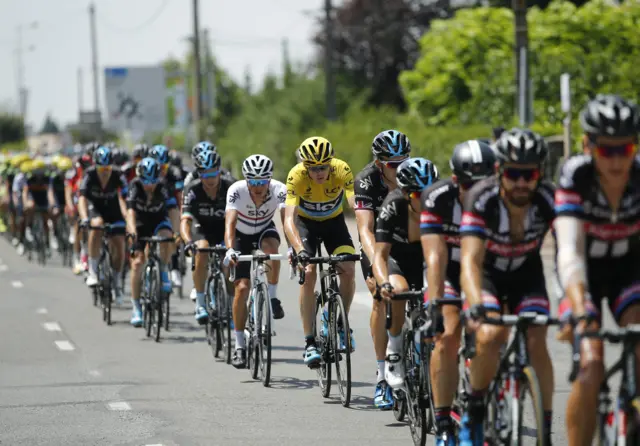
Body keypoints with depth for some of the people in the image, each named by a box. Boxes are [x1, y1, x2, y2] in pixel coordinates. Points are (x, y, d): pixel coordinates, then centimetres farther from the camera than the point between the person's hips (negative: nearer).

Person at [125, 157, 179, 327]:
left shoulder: (163, 187, -22)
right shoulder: (135, 186, -24)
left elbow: (173, 210, -27)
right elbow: (130, 211, -33)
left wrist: (172, 229, -43)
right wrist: (132, 232, -48)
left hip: (159, 221, 0)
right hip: (140, 224, 0)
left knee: (166, 237, -36)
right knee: (137, 262, -12)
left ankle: (164, 272, -12)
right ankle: (136, 308, -4)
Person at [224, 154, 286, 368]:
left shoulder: (279, 190, -30)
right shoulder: (236, 191, -32)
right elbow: (230, 223, -42)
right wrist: (230, 249, -59)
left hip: (265, 230, 1)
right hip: (242, 235, -1)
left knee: (271, 247, -36)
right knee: (242, 288, -13)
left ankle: (272, 297, -13)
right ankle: (240, 345, -1)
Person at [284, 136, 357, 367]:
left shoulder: (342, 170, -29)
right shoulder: (296, 176, -31)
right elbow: (289, 219, -38)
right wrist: (299, 250, -54)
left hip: (334, 220, 1)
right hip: (306, 222, -1)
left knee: (348, 270, -19)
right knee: (308, 272, -21)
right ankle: (310, 343, -15)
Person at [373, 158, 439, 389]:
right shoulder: (393, 206, -32)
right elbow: (380, 254, -36)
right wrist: (384, 283, -56)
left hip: (423, 257, 2)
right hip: (396, 257, -2)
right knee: (399, 290, -33)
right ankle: (394, 351, -15)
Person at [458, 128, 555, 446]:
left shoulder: (549, 200, -27)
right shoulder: (481, 199, -33)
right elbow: (470, 261, -41)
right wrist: (478, 307, -58)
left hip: (527, 274, 2)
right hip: (487, 274, -2)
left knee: (536, 343, -19)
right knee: (489, 337, -26)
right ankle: (474, 413, -3)